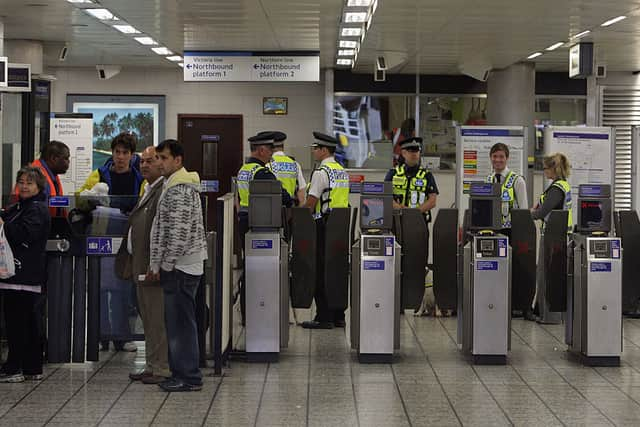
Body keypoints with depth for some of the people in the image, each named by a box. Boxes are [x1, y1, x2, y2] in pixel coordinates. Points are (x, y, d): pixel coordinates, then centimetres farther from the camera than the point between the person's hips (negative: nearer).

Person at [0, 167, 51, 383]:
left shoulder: (36, 209, -9)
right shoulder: (20, 207, 22)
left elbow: (25, 234, -21)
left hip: (24, 274, -10)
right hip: (25, 274, 10)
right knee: (31, 321, 12)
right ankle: (33, 368, 18)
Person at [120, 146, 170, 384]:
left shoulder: (166, 191, -14)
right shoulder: (147, 190, 19)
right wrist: (133, 263, 22)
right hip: (141, 267, 10)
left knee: (158, 319, -6)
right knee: (148, 320, 14)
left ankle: (162, 369, 0)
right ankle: (152, 366, 21)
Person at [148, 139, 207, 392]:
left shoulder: (179, 190, -15)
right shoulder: (174, 186, 19)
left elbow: (178, 233, -21)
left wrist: (164, 265, -15)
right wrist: (158, 264, 21)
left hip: (180, 267, -10)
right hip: (180, 265, 10)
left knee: (181, 322, -7)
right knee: (176, 321, 13)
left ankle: (188, 378, -3)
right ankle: (181, 372, 19)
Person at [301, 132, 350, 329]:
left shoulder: (321, 172, -13)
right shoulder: (343, 171, 14)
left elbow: (310, 203, -15)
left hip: (324, 224, -9)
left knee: (321, 272, -4)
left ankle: (324, 318, -3)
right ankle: (338, 316, 14)